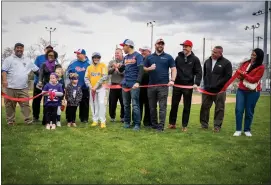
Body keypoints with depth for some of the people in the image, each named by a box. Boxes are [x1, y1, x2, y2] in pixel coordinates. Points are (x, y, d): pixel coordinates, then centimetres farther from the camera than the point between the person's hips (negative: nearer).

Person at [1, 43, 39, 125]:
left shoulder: (27, 61, 17)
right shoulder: (9, 59, 5)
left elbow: (37, 70, 20)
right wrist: (4, 80, -19)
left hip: (23, 88, 2)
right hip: (11, 87, -2)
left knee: (25, 104, -3)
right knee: (10, 105, 4)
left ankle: (28, 120, -2)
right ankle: (10, 121, 12)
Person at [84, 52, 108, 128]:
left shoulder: (102, 65, -2)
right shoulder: (89, 67, 9)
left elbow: (104, 77, -12)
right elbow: (86, 78, 6)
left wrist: (96, 86, -15)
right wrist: (90, 86, -8)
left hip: (101, 87, -4)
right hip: (92, 88, 4)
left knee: (101, 103, -13)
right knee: (93, 104, 7)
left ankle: (103, 121, -11)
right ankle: (95, 120, 17)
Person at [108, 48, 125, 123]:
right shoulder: (111, 62, 10)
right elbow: (108, 72, -2)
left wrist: (118, 70, -20)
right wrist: (113, 68, -17)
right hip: (113, 84, 3)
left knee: (123, 103, 4)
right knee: (112, 102, 9)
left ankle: (123, 117, 19)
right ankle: (112, 116, 24)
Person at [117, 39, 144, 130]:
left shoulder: (137, 56, -4)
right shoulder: (126, 57, 17)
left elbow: (141, 70, -12)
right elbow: (122, 70, 22)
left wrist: (138, 82, -22)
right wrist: (119, 67, -1)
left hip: (134, 84, -7)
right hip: (125, 84, 7)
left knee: (135, 104, -8)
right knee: (126, 104, 10)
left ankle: (137, 124, -3)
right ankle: (127, 122, 19)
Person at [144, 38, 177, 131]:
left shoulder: (168, 57, 6)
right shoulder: (149, 57, 12)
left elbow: (173, 69, 2)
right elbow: (144, 69, 14)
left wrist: (172, 80, -13)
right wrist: (149, 68, -8)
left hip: (163, 85, -3)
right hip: (151, 85, 3)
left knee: (162, 106, -5)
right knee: (152, 106, 10)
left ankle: (161, 125, -1)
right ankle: (153, 124, 21)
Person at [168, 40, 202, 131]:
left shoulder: (195, 59, 2)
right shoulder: (178, 57, 10)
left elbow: (199, 72, -1)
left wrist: (196, 83, -14)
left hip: (188, 86, -2)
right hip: (177, 84, 2)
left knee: (187, 107, 4)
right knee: (174, 105, 5)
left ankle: (184, 125, 11)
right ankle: (172, 123, 15)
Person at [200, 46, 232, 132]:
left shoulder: (226, 63, -4)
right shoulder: (207, 61, 12)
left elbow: (228, 77, -8)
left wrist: (217, 85, -13)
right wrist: (205, 84, 10)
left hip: (219, 91, -4)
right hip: (207, 90, 4)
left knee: (219, 109, 2)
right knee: (204, 107, 6)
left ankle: (217, 126, 10)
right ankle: (204, 124, 18)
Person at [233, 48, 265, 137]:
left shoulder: (260, 67, -7)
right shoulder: (245, 63, 8)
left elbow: (254, 80, -12)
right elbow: (239, 73, 13)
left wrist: (244, 74, -12)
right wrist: (240, 76, -9)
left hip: (253, 92, -3)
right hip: (241, 90, 4)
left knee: (249, 111, 4)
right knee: (239, 110, -4)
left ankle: (247, 130, 17)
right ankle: (238, 130, 3)